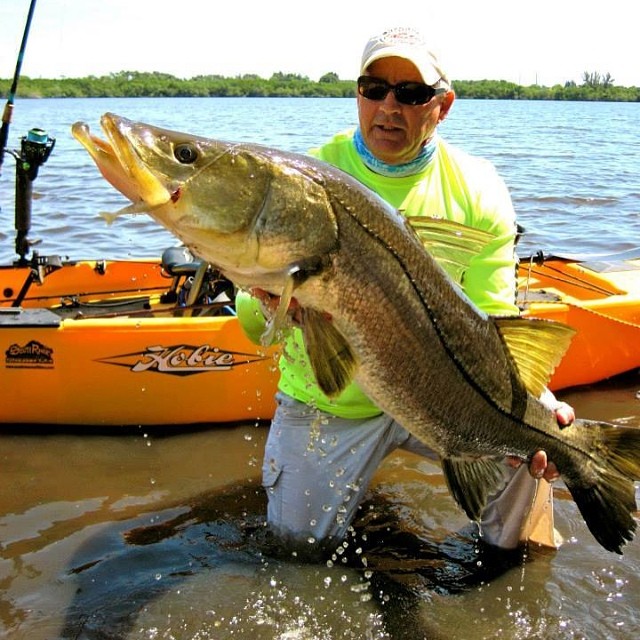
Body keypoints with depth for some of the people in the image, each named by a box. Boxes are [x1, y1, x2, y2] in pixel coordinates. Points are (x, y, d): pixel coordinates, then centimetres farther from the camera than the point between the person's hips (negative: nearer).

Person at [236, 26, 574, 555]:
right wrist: (265, 305, -42)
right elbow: (254, 321, -16)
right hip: (327, 398, 0)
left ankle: (509, 540, 10)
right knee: (302, 535, 6)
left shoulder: (478, 191, -9)